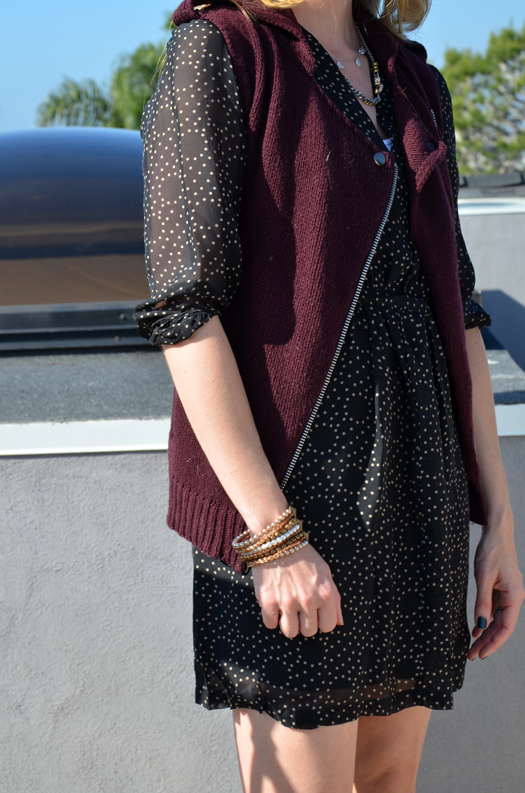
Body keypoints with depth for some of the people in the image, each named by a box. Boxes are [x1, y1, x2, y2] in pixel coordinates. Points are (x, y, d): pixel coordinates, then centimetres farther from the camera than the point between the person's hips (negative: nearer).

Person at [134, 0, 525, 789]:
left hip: (419, 481, 6)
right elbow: (185, 309, -12)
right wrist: (273, 534, -18)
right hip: (285, 483, -6)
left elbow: (457, 308, 13)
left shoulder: (416, 84, 15)